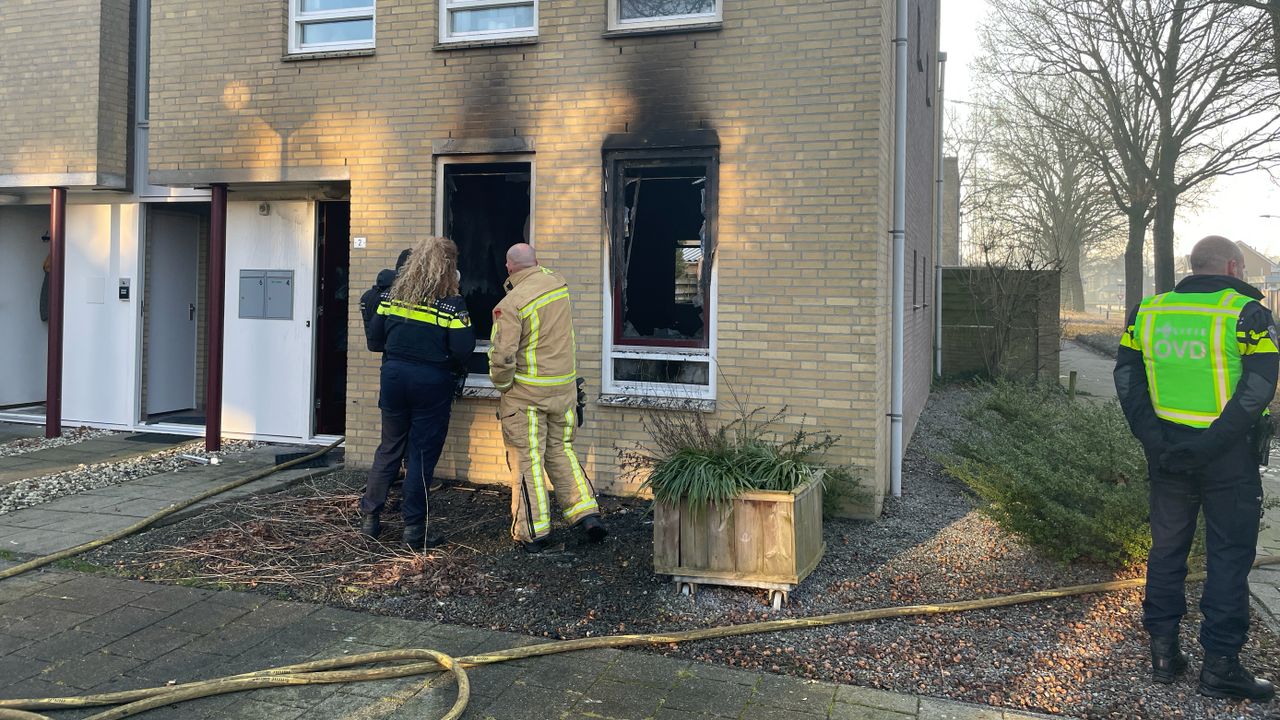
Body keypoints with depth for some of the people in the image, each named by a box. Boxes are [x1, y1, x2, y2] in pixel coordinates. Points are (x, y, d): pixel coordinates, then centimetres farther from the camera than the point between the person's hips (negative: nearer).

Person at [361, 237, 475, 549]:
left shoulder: (392, 294, 3)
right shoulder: (451, 303, -11)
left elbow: (374, 339, 5)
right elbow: (463, 350, -15)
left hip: (394, 376, 4)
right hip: (432, 382, -4)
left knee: (389, 448, 17)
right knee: (423, 454, 4)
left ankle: (369, 517, 22)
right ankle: (414, 529, 8)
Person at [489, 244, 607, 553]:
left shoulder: (510, 305, -17)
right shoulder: (558, 283, 1)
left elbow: (502, 356, -19)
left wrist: (501, 385, -3)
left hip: (526, 392, -6)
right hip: (565, 386, 6)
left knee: (527, 459, 4)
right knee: (561, 449, 19)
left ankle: (532, 532, 11)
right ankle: (586, 512, 12)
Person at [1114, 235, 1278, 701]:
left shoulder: (1148, 312, 4)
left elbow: (1126, 378, 0)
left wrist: (1153, 439, -4)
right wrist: (1213, 443, -18)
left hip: (1167, 451, 4)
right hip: (1226, 455, -4)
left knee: (1167, 547, 14)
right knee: (1230, 556, 6)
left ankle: (1164, 652, 21)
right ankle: (1219, 663, 10)